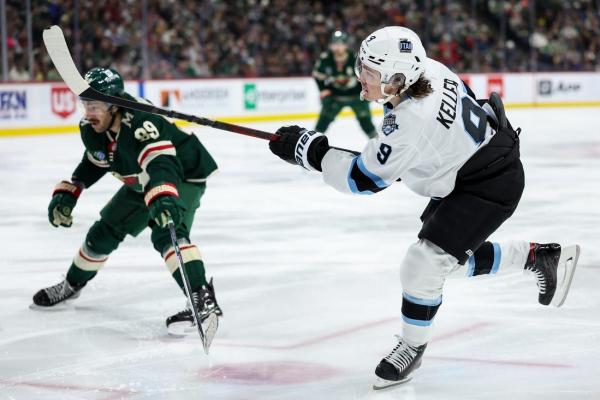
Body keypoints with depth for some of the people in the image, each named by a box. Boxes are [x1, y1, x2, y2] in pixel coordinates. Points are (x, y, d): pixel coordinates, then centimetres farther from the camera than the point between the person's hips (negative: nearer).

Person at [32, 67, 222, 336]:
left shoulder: (138, 122, -38)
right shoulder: (91, 129, -12)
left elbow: (161, 164, -52)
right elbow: (93, 163, 9)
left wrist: (163, 199, -69)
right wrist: (66, 194, 3)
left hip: (183, 175, -8)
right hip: (141, 183, 9)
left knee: (166, 231, -33)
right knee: (104, 231, 14)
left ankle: (203, 299, -42)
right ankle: (72, 285, 39)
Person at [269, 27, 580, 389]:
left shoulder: (409, 124, -35)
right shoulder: (428, 68, -11)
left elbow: (364, 179, -26)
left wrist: (309, 149, -21)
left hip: (491, 185, -10)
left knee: (425, 261, -13)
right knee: (456, 256, 22)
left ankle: (412, 347, 8)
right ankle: (542, 256, 38)